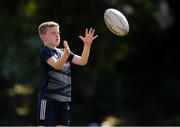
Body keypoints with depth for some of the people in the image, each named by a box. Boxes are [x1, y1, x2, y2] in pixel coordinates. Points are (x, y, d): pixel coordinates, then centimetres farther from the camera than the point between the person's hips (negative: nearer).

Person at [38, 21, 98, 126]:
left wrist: (87, 45, -12)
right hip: (48, 99, -7)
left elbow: (82, 61, 3)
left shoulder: (63, 52, 15)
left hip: (65, 99, 7)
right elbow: (57, 65, -25)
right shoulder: (45, 51, -7)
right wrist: (66, 54, -44)